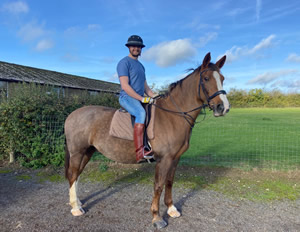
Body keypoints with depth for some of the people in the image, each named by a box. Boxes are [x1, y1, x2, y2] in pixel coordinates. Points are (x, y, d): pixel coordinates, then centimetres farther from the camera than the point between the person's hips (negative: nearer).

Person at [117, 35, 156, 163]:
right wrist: (142, 98, -18)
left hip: (140, 99, 9)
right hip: (127, 98, -9)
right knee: (141, 113, -35)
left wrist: (154, 97, 7)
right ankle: (140, 152, -42)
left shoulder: (140, 65, 23)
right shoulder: (124, 62, -3)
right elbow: (125, 86, -14)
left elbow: (145, 86, 23)